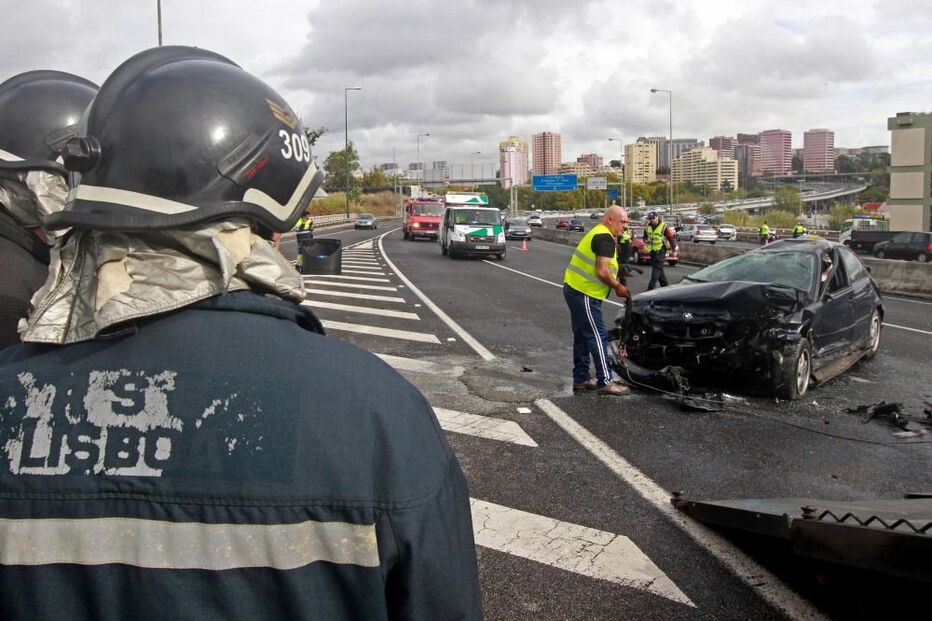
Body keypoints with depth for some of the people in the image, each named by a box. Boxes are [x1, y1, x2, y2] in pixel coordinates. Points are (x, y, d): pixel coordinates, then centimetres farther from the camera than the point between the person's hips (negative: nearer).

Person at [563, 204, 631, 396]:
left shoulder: (597, 233, 19)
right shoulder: (605, 238, -15)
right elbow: (602, 272, -23)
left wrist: (616, 281, 10)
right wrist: (618, 287, -9)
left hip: (574, 290, 11)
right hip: (584, 294, -11)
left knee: (582, 337, 15)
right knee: (598, 337, -7)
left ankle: (581, 379, 21)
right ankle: (605, 382, -3)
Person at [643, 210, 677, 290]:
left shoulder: (664, 227, -11)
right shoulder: (647, 227, 7)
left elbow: (672, 237, -6)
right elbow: (645, 236, 22)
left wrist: (674, 249, -4)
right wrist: (646, 241, -1)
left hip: (660, 250, -7)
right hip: (652, 250, 7)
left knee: (656, 269, -12)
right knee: (659, 269, 14)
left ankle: (651, 288, -17)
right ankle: (665, 285, 25)